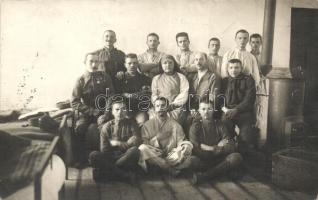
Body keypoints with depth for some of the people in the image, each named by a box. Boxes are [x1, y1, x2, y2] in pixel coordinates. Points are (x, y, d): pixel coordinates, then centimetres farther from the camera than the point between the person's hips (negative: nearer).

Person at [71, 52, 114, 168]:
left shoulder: (105, 77, 6)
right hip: (86, 113, 0)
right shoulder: (80, 80, 3)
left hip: (102, 112, 0)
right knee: (79, 128, -27)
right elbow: (74, 102, -4)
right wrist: (92, 111, -14)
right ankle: (81, 158, -11)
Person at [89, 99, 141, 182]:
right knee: (93, 155, -27)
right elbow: (104, 150, -2)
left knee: (134, 150, -33)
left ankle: (109, 171, -24)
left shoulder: (131, 124, 5)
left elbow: (136, 142, -9)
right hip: (110, 157, 1)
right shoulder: (107, 126, 5)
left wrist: (116, 143, -4)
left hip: (126, 159, -1)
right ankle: (123, 174, -27)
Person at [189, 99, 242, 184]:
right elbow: (196, 148, -13)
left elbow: (231, 147, -5)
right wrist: (217, 147, -6)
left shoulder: (219, 124, 5)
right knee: (191, 160, -35)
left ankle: (203, 176, -25)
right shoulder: (195, 126, 0)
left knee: (236, 157, -24)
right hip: (202, 160, -3)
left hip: (218, 159, 3)